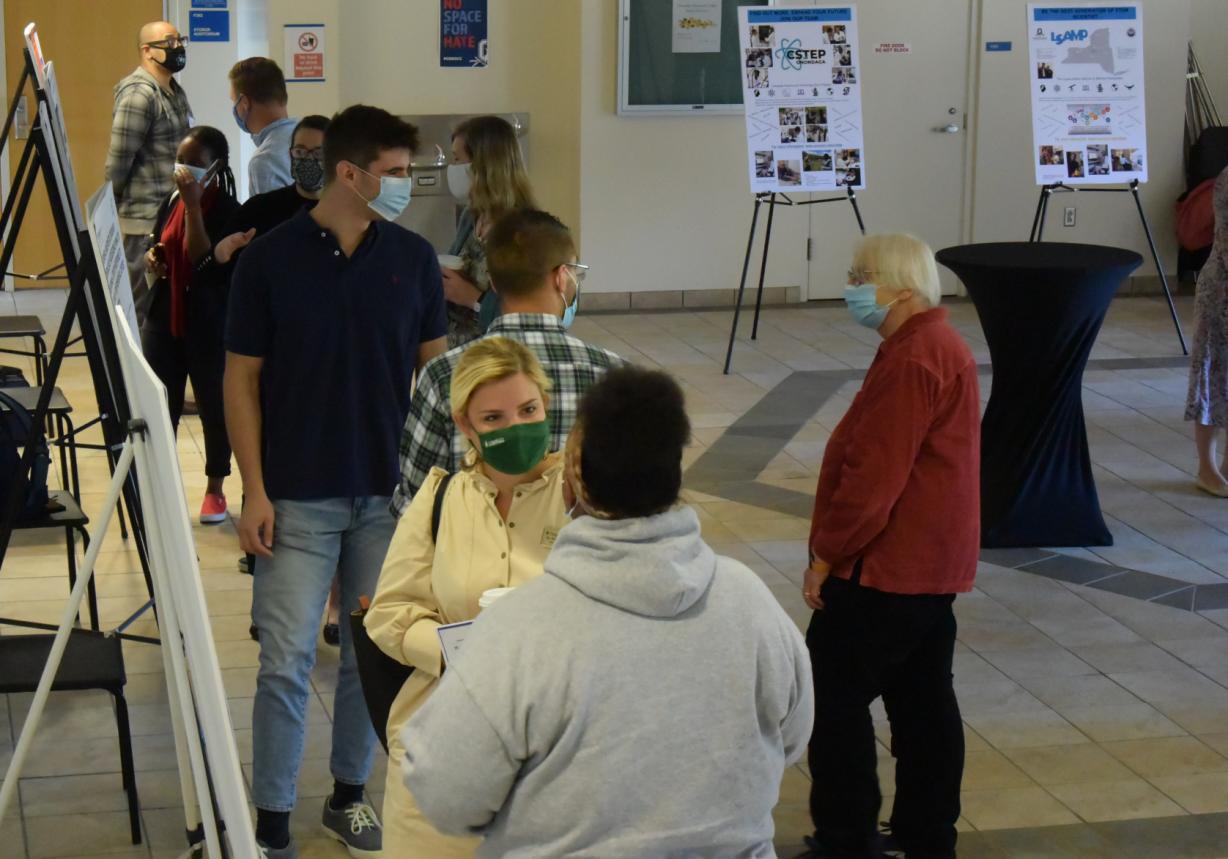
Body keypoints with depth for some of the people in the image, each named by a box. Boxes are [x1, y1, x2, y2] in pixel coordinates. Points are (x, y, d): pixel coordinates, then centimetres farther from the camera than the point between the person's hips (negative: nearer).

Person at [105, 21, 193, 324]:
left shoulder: (175, 91, 15)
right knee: (143, 307, -4)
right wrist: (110, 210, -9)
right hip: (147, 219, -9)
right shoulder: (139, 95, -15)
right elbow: (118, 160, -16)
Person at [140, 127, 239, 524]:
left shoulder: (228, 210, -12)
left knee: (213, 405, 6)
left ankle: (215, 489, 20)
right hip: (164, 316, 6)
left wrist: (193, 205, -25)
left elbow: (201, 260, -23)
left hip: (209, 322, -5)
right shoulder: (171, 202, 8)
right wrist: (151, 260, 0)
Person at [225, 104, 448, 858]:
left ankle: (350, 795, 28)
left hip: (390, 493, 3)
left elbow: (434, 366, 9)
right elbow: (241, 379, -2)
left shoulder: (413, 258, 1)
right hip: (298, 498, -3)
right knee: (286, 663, -2)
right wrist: (255, 491, -8)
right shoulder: (270, 259, -6)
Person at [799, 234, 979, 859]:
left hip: (888, 569, -10)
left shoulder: (912, 361, -21)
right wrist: (840, 551, 19)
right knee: (923, 700, 14)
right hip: (930, 564, 11)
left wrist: (825, 556, -15)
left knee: (833, 698, -2)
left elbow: (873, 475, -24)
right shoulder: (942, 345, 13)